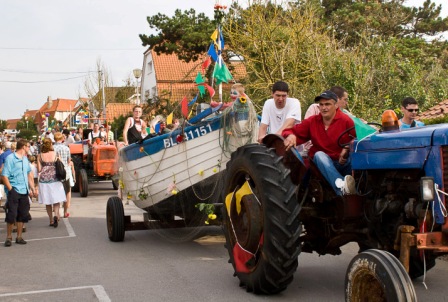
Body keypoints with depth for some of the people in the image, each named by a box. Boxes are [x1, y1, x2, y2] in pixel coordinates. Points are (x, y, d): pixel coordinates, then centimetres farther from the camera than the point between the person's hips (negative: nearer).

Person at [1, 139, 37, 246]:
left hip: (24, 192, 7)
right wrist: (11, 190, -15)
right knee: (11, 215, -3)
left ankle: (19, 237, 18)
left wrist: (32, 188, 16)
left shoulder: (25, 159, 14)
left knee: (22, 215, 9)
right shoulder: (10, 158, -9)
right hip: (14, 192, -7)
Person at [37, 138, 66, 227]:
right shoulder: (55, 154, -4)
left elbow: (39, 169, -3)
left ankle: (51, 220, 14)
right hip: (55, 179, -1)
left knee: (47, 201, 10)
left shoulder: (40, 156, -2)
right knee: (56, 200, 5)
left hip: (44, 180, 1)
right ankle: (56, 215, -20)